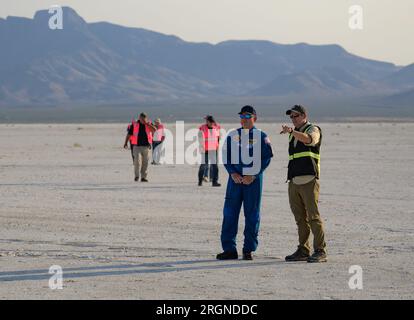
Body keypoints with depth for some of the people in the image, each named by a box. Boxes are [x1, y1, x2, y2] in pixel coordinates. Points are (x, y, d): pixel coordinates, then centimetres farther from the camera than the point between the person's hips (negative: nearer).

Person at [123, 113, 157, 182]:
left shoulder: (149, 124, 5)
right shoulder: (134, 125, 2)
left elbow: (154, 130, -12)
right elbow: (129, 134, 6)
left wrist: (147, 123, -16)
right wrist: (125, 143, -2)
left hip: (146, 146, 2)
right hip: (137, 146, -2)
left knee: (145, 163, 5)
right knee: (137, 161, -14)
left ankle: (144, 177, 13)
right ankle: (137, 176, 1)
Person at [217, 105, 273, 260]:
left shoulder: (261, 137, 2)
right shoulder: (232, 135, 10)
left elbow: (266, 158, -2)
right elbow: (226, 156, 8)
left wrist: (253, 176, -11)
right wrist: (233, 173, -7)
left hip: (254, 179, -2)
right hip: (235, 178, 2)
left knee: (252, 215, 0)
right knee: (229, 213, -2)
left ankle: (249, 249, 7)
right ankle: (229, 249, 3)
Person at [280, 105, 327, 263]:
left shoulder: (313, 129, 0)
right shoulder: (293, 134, 23)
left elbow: (309, 139, -25)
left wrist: (292, 131, -37)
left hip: (309, 180, -7)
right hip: (294, 181, 8)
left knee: (313, 216, -10)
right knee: (300, 218, 9)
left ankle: (320, 251, -10)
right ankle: (303, 251, 14)